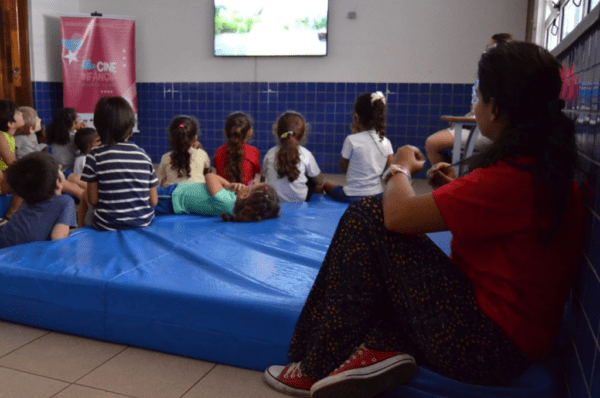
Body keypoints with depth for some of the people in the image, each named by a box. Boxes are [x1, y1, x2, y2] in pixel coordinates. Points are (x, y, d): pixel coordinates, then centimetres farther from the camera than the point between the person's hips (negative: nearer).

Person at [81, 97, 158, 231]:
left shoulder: (96, 156, -7)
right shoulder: (143, 156, 0)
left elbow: (93, 199, -6)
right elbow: (153, 201, 2)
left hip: (108, 226, -3)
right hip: (143, 223, 3)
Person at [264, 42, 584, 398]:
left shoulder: (509, 177, -25)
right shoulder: (552, 172, 5)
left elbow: (398, 214, -23)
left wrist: (401, 168, -3)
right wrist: (455, 187, 11)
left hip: (487, 346, -9)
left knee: (366, 218, -11)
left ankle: (318, 368, -1)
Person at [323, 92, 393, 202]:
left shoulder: (352, 140, -14)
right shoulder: (386, 142, -3)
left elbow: (343, 167, 0)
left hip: (352, 197, -4)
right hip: (378, 194, 4)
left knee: (328, 184, 27)